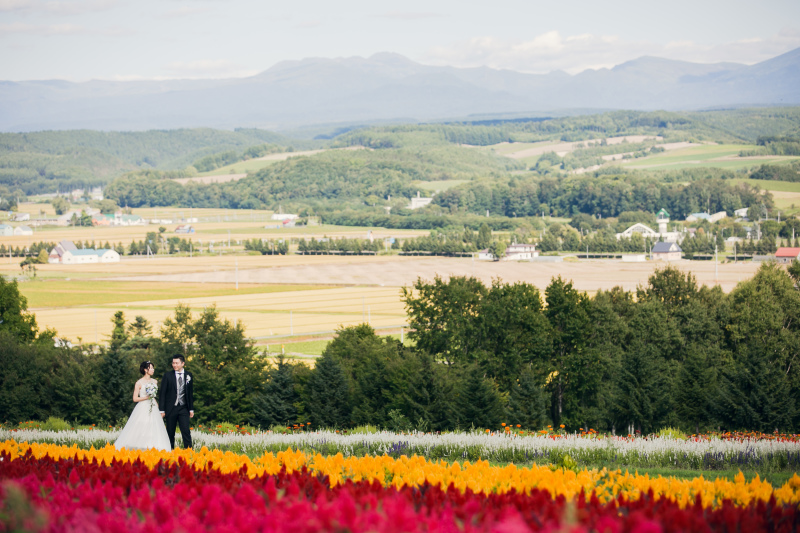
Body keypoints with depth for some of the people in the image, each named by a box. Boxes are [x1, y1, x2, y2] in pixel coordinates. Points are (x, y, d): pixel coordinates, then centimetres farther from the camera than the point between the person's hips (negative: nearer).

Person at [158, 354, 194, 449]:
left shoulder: (188, 375, 7)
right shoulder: (168, 376, 1)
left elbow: (191, 393, 13)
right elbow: (162, 393, 1)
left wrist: (191, 409, 10)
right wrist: (162, 410, -4)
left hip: (183, 408, 1)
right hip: (171, 408, -1)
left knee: (186, 431, -10)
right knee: (170, 433, 4)